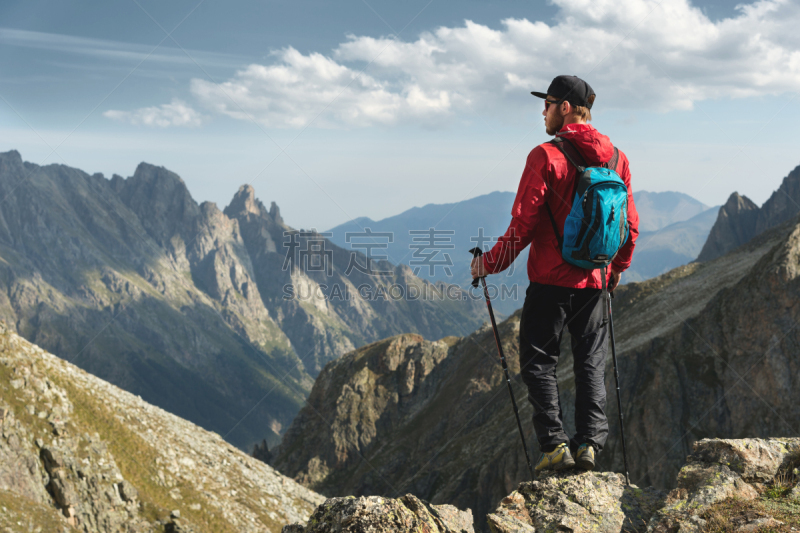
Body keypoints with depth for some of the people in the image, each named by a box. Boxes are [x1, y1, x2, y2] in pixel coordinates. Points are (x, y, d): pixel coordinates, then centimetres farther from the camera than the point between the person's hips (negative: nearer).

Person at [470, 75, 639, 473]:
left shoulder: (546, 157, -12)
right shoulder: (616, 158, 6)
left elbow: (523, 224, -14)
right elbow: (631, 224, 12)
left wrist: (489, 263, -2)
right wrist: (616, 268, 27)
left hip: (551, 279, -5)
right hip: (594, 280, 5)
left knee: (538, 362, 5)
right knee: (591, 363, 12)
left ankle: (554, 443, -1)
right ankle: (589, 442, 8)